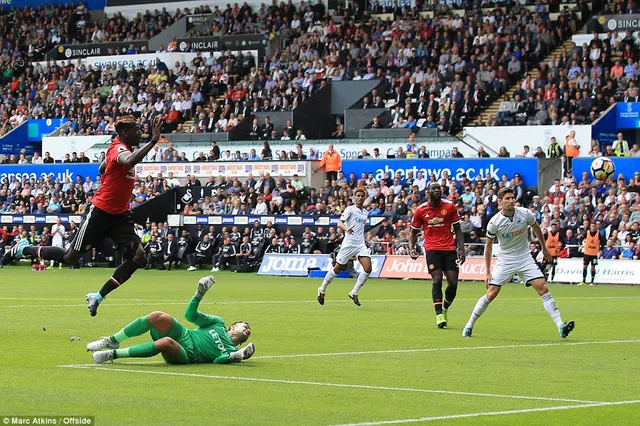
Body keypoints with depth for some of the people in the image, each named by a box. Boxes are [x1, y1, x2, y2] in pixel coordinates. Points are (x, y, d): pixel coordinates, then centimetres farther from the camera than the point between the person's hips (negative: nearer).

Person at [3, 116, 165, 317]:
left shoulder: (120, 147, 9)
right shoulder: (119, 149, -20)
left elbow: (102, 169, 28)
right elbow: (129, 162, -46)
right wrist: (153, 141, -51)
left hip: (120, 215, 9)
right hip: (101, 212, -9)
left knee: (138, 257, -9)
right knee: (70, 258, 0)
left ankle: (98, 297, 0)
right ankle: (24, 249, 24)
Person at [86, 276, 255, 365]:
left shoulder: (232, 350, 15)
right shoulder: (219, 323, 23)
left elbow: (217, 361, -3)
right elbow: (190, 315, 15)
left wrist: (235, 356, -20)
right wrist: (200, 292, 3)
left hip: (185, 356, -4)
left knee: (166, 342, -40)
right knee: (158, 317, -28)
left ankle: (113, 354, -34)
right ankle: (113, 341, -19)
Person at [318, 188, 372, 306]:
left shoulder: (366, 213, 15)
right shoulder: (350, 209, -5)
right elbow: (339, 223, -17)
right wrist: (346, 229, -36)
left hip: (361, 244, 5)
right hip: (348, 243, -5)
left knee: (368, 268, -13)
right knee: (337, 269, 2)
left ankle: (354, 292, -2)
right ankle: (322, 290, 22)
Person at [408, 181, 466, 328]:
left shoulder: (450, 206, 1)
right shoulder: (421, 210, 1)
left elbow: (457, 229, 7)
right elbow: (413, 232, 12)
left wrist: (461, 249, -2)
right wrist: (411, 248, -5)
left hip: (449, 248, 1)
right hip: (432, 248, -1)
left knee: (453, 282, -4)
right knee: (437, 279, -16)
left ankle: (445, 309, 21)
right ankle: (439, 315, -16)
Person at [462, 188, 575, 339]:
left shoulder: (525, 214, -11)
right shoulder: (495, 222, -14)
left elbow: (536, 228, 12)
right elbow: (488, 246, -1)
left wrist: (544, 248, 22)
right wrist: (488, 272, -2)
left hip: (525, 258, 1)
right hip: (505, 261, -1)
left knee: (543, 288, -13)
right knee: (491, 294, -8)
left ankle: (560, 326, -15)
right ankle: (469, 326, 8)